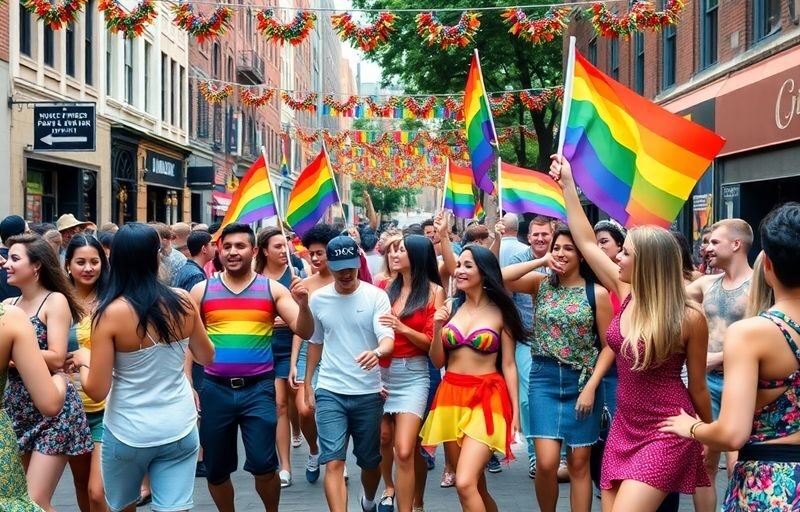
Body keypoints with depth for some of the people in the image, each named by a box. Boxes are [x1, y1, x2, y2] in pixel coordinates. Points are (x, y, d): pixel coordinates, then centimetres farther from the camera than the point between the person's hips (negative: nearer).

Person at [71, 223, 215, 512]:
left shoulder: (111, 313, -16)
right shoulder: (183, 301, -6)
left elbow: (97, 391, -14)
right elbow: (207, 357, 10)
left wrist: (83, 360, 5)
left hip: (128, 433, -2)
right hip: (179, 429, 2)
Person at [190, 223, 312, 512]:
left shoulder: (272, 289, 2)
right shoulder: (201, 290, 4)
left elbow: (304, 331, -3)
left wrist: (303, 303, -22)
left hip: (258, 389, -2)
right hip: (215, 389, 2)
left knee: (263, 466, -5)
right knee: (215, 469, 11)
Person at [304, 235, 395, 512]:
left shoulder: (376, 296, -6)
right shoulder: (318, 298, 3)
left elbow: (388, 338, -16)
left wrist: (377, 352, -39)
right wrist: (307, 383, 15)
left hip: (368, 392, -1)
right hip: (329, 391, 1)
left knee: (370, 460, 15)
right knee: (333, 462, -10)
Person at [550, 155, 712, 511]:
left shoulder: (689, 318, -14)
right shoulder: (627, 293, 0)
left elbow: (698, 387, -4)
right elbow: (587, 242, 7)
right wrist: (567, 183, 7)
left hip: (667, 434, -6)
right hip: (624, 427, 6)